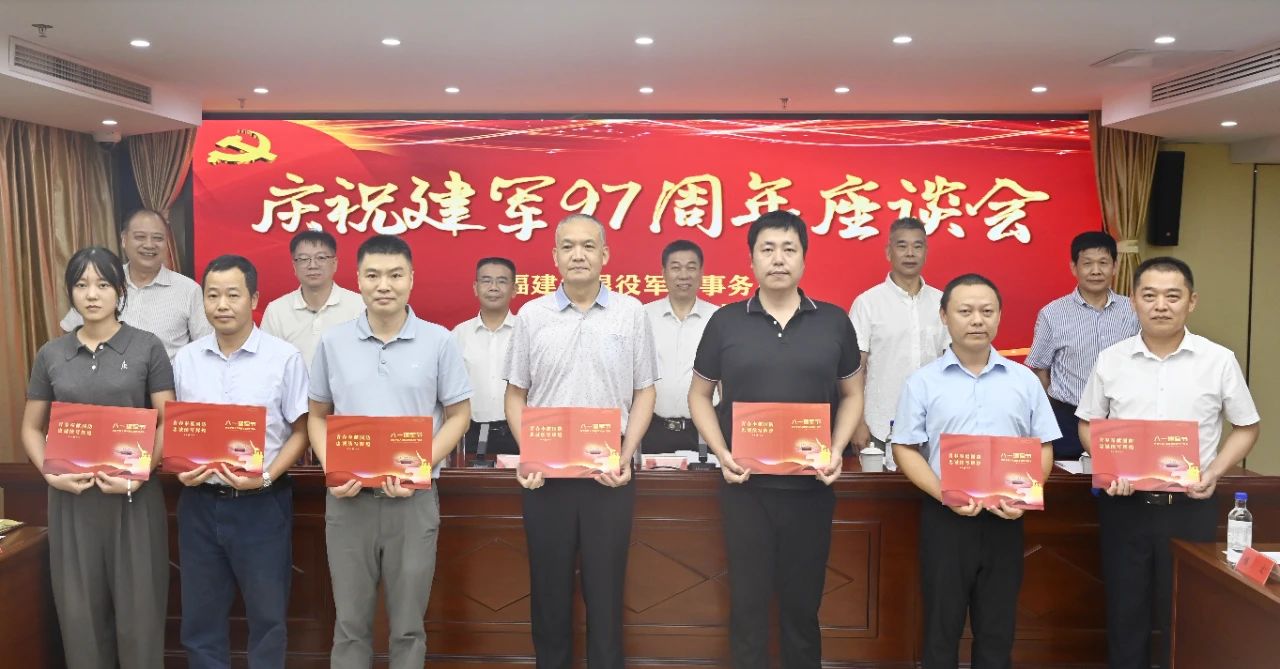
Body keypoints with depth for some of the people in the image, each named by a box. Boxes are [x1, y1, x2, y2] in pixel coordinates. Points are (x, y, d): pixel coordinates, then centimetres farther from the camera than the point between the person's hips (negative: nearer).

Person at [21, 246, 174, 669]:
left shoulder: (147, 348, -1)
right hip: (72, 497, 3)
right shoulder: (51, 355, 8)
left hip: (134, 495, -2)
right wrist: (50, 474, -7)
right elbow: (32, 428, 10)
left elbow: (169, 423, -4)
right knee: (80, 609, 9)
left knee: (138, 607, 3)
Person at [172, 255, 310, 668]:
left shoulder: (284, 357, -8)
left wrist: (266, 476, -18)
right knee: (200, 618, 15)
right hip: (200, 503, 4)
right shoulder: (185, 359, 5)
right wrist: (179, 469, -8)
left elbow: (300, 431, -4)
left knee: (267, 615, 9)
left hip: (261, 504, -3)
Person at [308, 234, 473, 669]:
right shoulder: (333, 342, 3)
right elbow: (317, 416, 10)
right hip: (349, 498, 2)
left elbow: (458, 415, 1)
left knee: (407, 625, 10)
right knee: (351, 623, 12)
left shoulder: (439, 341, -3)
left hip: (413, 498, -1)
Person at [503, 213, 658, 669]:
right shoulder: (531, 316, 3)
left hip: (610, 473, -1)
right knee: (549, 587, 11)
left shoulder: (630, 313, 1)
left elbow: (644, 392, 4)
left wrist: (626, 456, -7)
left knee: (605, 588, 7)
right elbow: (516, 394, 8)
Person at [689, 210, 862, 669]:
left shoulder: (834, 322, 3)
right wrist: (721, 453, -6)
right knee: (748, 600, 9)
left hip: (811, 485, 1)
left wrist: (837, 450, -4)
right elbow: (699, 395, 7)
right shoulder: (725, 321, 1)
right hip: (746, 484, 0)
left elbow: (852, 394, 11)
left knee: (803, 601, 13)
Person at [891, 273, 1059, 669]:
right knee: (942, 626, 8)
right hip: (944, 517, -2)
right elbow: (905, 450, -2)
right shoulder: (923, 382, -1)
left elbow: (1043, 449, 8)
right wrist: (944, 495, -16)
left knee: (998, 628, 12)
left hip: (1004, 519, 2)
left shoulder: (1024, 380, 6)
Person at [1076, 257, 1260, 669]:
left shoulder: (1219, 361, -3)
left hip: (1190, 508, -1)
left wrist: (1214, 472, -8)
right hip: (1124, 506, 1)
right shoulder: (1110, 360, 0)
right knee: (1125, 613, 12)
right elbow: (1088, 423, 9)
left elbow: (1246, 427, 7)